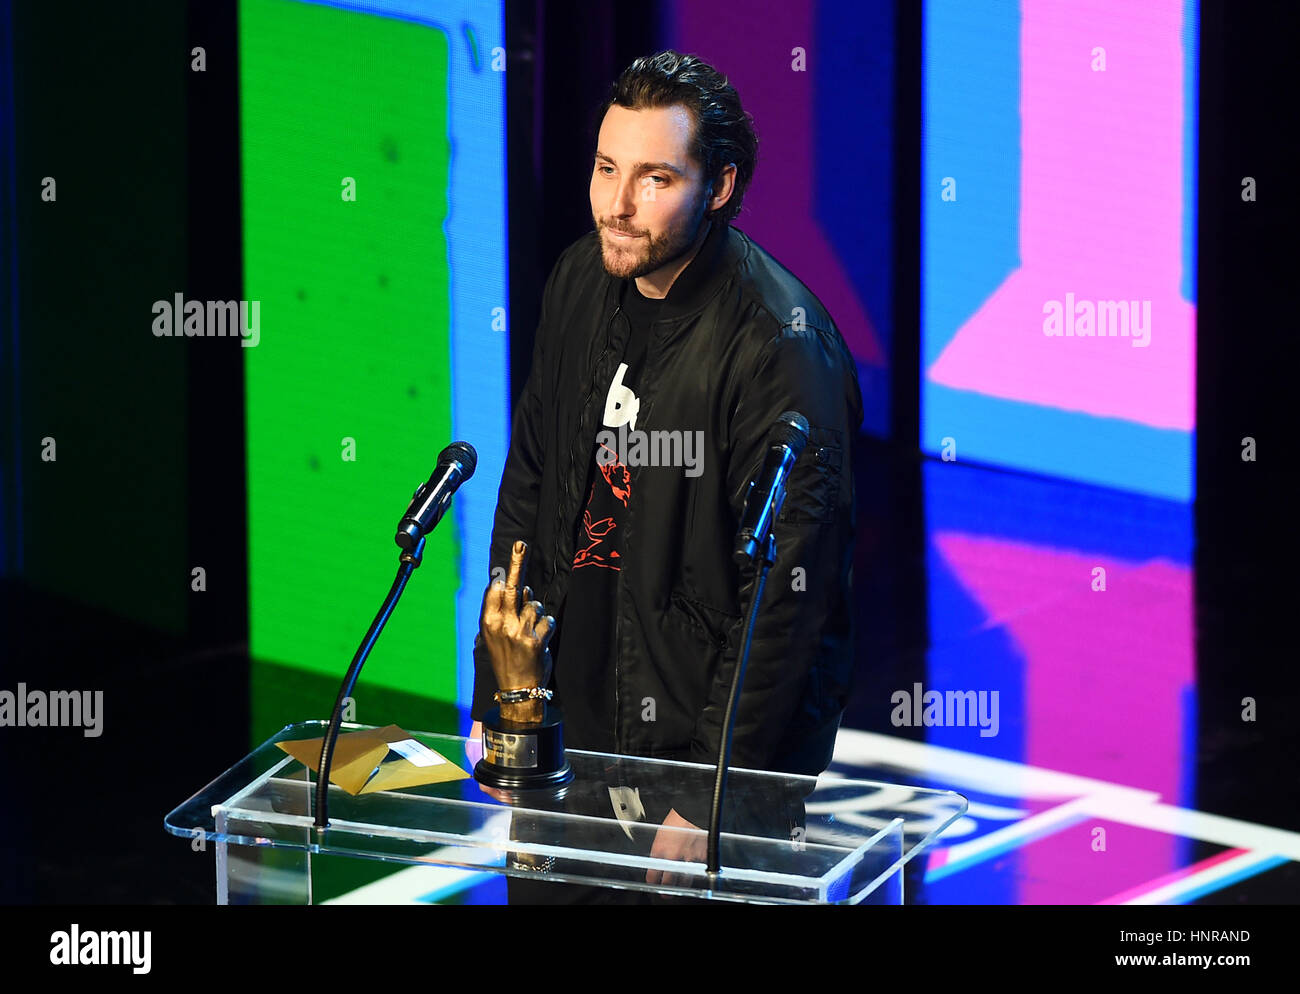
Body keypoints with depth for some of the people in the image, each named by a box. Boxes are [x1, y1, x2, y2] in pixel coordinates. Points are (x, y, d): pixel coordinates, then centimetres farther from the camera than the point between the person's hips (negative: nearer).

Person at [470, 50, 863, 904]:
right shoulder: (581, 282, 1)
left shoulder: (780, 344, -21)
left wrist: (711, 797, -20)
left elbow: (789, 589, -21)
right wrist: (494, 701, 10)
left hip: (722, 741, -6)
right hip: (581, 720, 7)